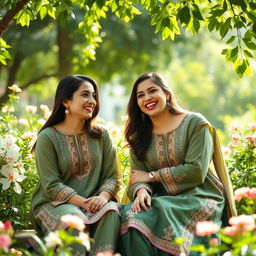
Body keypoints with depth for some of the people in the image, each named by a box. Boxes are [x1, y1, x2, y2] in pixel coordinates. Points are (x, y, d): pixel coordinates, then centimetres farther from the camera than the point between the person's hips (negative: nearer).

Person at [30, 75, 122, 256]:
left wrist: (103, 196, -17)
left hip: (95, 201, 3)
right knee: (74, 217, -36)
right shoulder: (47, 137, -3)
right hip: (54, 203, -3)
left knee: (111, 211, -30)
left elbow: (113, 175, 5)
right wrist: (83, 202, -21)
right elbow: (51, 185, -9)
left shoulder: (101, 135, 10)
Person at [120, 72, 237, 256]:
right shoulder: (138, 138, 12)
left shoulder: (195, 123, -3)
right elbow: (137, 179, 4)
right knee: (131, 214, -28)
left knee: (163, 214, -33)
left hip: (199, 197, -4)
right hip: (161, 200, 4)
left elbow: (196, 171, -13)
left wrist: (151, 176, -7)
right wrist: (141, 190, -21)